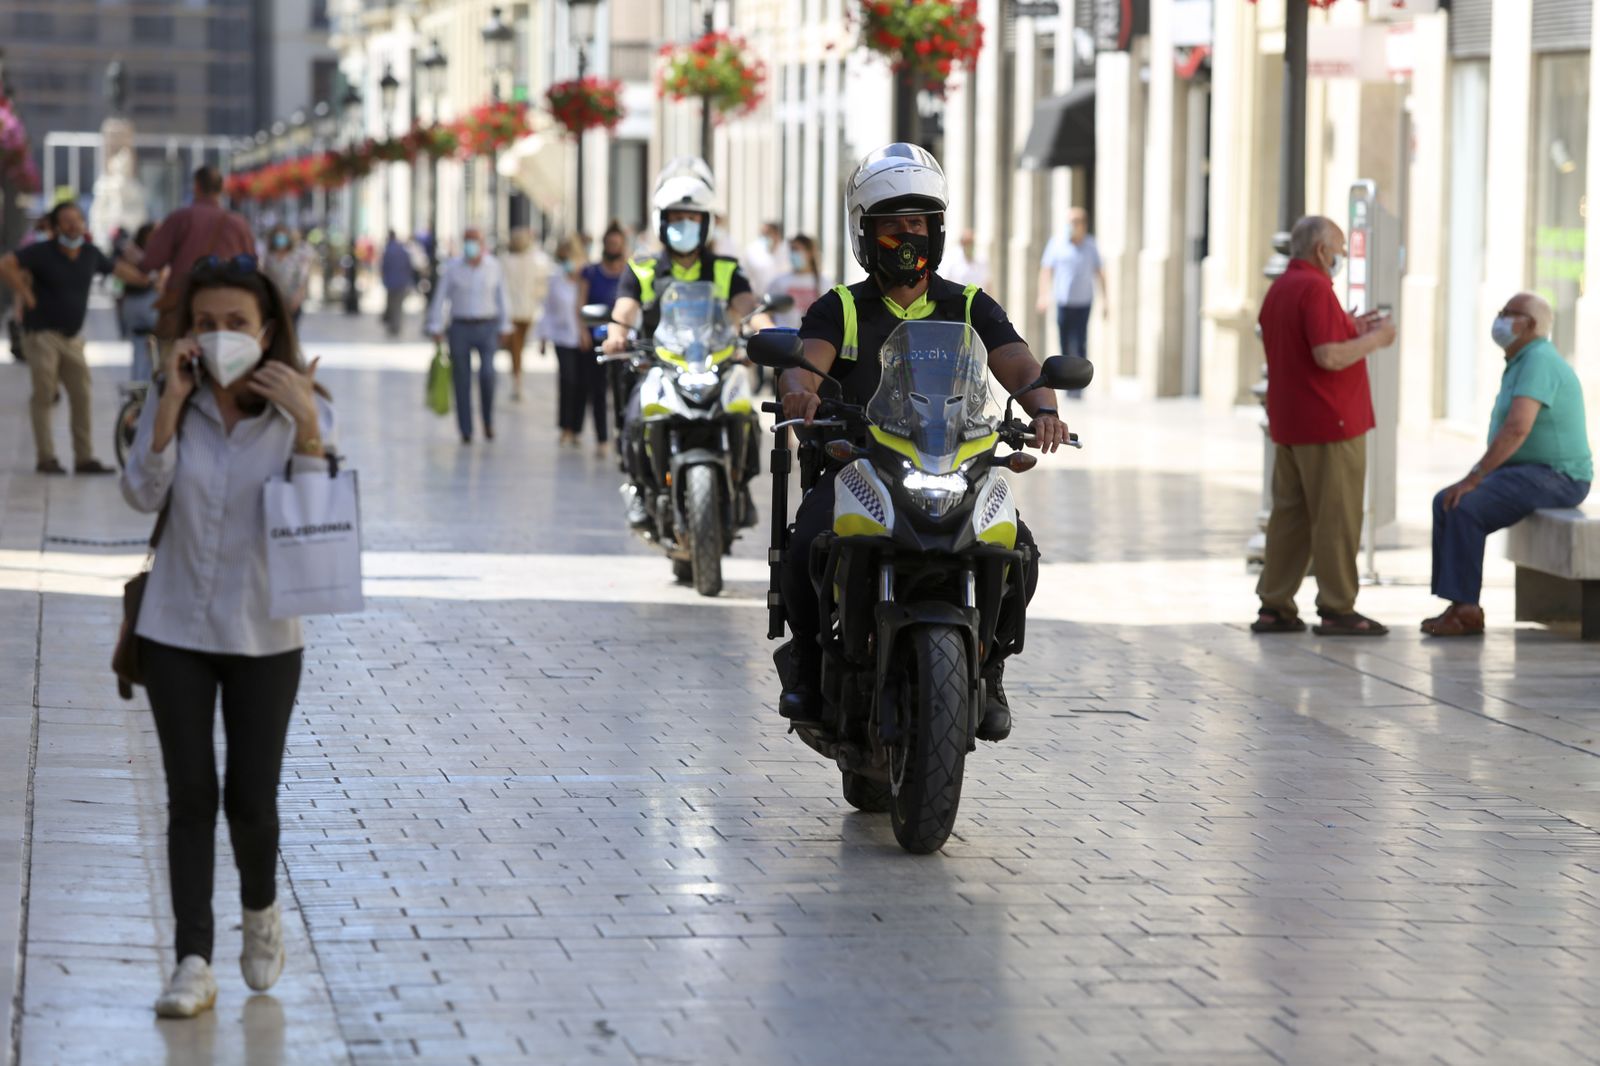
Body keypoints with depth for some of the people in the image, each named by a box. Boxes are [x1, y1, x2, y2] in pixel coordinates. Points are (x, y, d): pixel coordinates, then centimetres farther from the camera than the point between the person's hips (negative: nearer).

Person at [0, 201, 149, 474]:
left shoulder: (90, 254, 6)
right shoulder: (42, 253, -11)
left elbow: (117, 269, 23)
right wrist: (26, 295, -17)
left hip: (73, 336, 6)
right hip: (42, 334, -6)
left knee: (82, 397, 3)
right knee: (44, 396, -5)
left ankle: (84, 458, 10)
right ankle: (46, 458, 0)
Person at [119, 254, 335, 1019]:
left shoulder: (301, 409, -7)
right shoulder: (171, 403, -2)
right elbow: (143, 495, -13)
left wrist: (307, 429, -26)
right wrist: (171, 403, -20)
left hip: (262, 633, -1)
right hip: (175, 628, 1)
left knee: (251, 798, 2)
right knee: (190, 797, 0)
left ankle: (261, 914, 32)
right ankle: (193, 963, 4)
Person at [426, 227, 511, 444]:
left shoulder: (494, 266, 2)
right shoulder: (453, 267, -1)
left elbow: (502, 298, 9)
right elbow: (439, 298, 1)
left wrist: (505, 328, 7)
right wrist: (436, 328, -4)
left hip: (487, 328, 0)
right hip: (460, 328, 0)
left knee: (487, 373, -18)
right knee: (462, 381, 1)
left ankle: (488, 421, 2)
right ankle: (466, 432, 9)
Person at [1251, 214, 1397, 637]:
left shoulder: (1278, 290, 15)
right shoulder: (1315, 289, -17)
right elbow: (1329, 357, -25)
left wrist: (1350, 329, 19)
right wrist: (1374, 339, -11)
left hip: (1288, 424, 9)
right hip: (1329, 425, -9)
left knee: (1290, 515, 10)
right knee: (1335, 519, -4)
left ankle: (1274, 607, 10)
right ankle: (1337, 610, -2)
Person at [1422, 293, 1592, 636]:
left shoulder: (1537, 362, -18)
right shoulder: (1522, 363, 17)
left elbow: (1517, 428, -30)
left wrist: (1474, 477, -26)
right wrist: (1475, 476, 9)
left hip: (1554, 479, -10)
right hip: (1527, 474, 10)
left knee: (1464, 509, -24)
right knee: (1446, 503, 1)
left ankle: (1466, 611, -17)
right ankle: (1459, 606, -2)